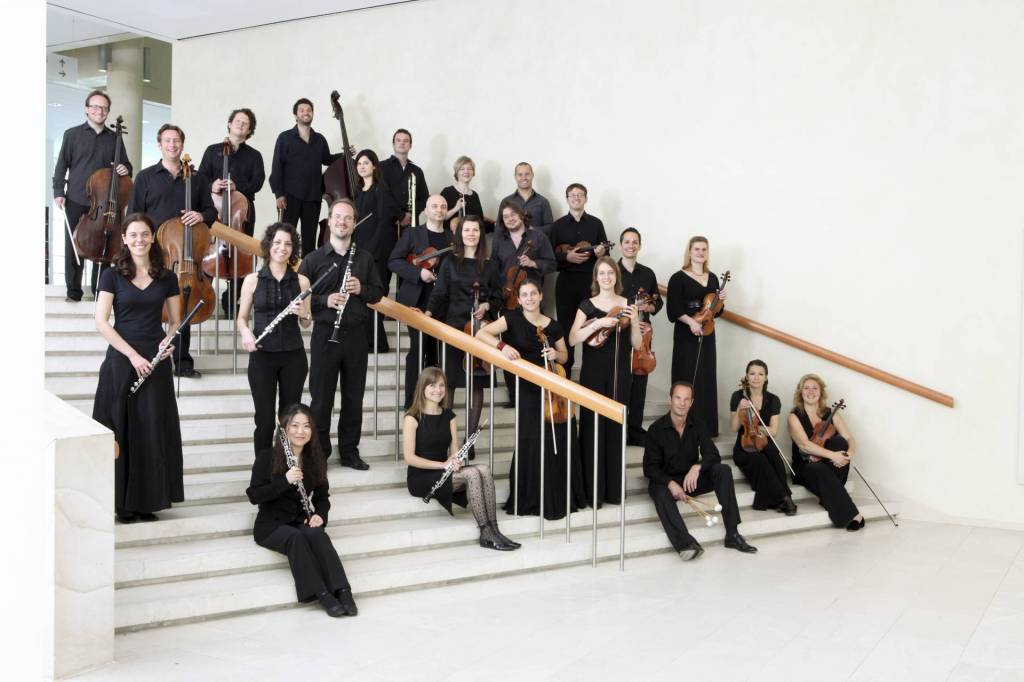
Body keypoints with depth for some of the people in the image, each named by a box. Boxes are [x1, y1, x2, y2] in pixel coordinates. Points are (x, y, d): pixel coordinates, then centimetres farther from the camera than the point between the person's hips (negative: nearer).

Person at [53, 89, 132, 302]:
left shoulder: (114, 138, 10)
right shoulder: (72, 134, 4)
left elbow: (125, 164, 19)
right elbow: (61, 165, 4)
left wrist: (125, 169, -5)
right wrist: (58, 192, -3)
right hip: (76, 200, -1)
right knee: (73, 246, 3)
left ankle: (100, 289, 12)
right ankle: (73, 290, 12)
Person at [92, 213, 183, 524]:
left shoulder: (166, 278, 8)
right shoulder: (112, 275, 0)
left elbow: (175, 321, 13)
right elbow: (101, 322, -6)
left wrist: (168, 341, -10)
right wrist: (133, 354, -15)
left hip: (156, 362, 2)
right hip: (121, 361, -2)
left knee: (154, 431, 4)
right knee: (121, 431, 1)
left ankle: (147, 499, 14)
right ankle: (122, 502, 10)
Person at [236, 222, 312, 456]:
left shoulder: (301, 281, 4)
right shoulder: (252, 280, 1)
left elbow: (306, 324, 9)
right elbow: (242, 317, 7)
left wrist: (303, 314, -13)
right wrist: (246, 333, -14)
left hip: (293, 356, 1)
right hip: (262, 356, -1)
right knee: (265, 418, -1)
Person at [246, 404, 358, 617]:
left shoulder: (315, 459, 5)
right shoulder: (267, 456, -7)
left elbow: (322, 495, 14)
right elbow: (253, 496, -13)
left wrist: (320, 515, -7)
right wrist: (285, 480, -25)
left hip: (301, 520, 3)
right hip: (271, 524, -3)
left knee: (316, 534, -31)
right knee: (295, 538, -35)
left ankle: (343, 591, -41)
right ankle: (322, 595, -39)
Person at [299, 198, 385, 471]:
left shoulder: (365, 258, 7)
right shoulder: (313, 259, 0)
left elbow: (378, 293, 12)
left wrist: (362, 289, -9)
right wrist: (325, 300, -18)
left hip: (356, 335, 2)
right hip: (325, 334, -2)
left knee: (354, 397, 9)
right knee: (321, 398, 2)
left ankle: (350, 452, 20)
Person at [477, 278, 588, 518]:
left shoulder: (553, 326, 7)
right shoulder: (513, 319, -3)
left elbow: (565, 356, 18)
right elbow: (481, 334, -11)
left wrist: (556, 355, -5)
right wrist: (502, 345, -28)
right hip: (527, 391, -3)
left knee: (561, 443, -1)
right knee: (534, 445, -9)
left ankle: (561, 497, 16)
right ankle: (531, 500, 7)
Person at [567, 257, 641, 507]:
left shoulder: (627, 304, 5)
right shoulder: (588, 305, 1)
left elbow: (637, 344, 1)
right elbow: (572, 340, -10)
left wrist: (633, 321, -15)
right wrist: (598, 324, -21)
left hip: (619, 373, 1)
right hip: (593, 373, -1)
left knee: (615, 427, 6)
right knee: (592, 427, -1)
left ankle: (614, 489, 16)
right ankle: (593, 491, 6)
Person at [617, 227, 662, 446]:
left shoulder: (648, 274, 9)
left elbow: (658, 302, 18)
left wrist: (649, 307, -4)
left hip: (642, 334, 4)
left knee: (639, 383, 7)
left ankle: (636, 428, 17)